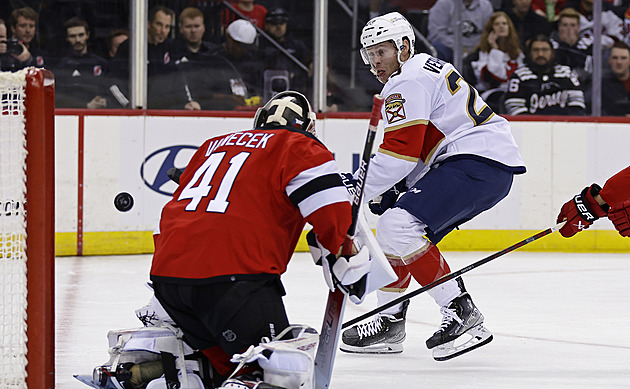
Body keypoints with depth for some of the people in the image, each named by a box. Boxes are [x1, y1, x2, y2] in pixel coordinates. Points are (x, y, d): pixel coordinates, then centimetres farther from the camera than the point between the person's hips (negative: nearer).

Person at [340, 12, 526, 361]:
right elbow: (420, 149, 29)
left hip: (480, 162, -11)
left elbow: (400, 152, -17)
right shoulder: (425, 68, 25)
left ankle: (461, 312, -21)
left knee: (398, 227, -21)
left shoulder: (408, 82, -9)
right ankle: (389, 322, 22)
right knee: (392, 230, 17)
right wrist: (394, 189, 18)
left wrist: (357, 191, -9)